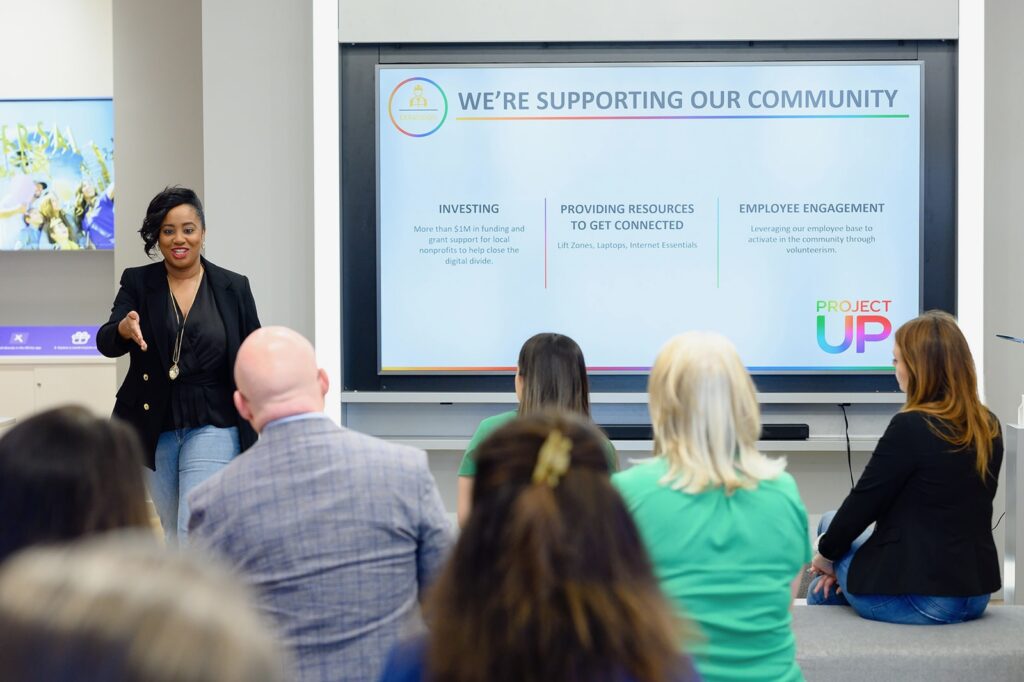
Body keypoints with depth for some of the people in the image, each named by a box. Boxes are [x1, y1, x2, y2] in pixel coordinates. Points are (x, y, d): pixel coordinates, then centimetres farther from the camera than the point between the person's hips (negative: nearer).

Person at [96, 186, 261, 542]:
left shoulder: (233, 287, -1)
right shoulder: (137, 282, 2)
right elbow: (105, 343, -9)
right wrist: (124, 329, -33)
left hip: (212, 427, -3)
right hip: (153, 429, 3)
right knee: (173, 533, 16)